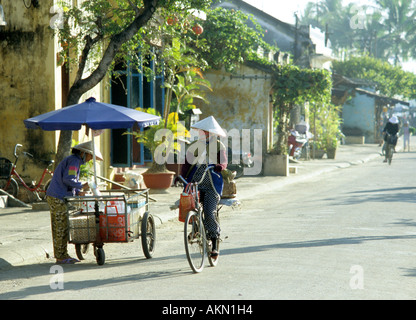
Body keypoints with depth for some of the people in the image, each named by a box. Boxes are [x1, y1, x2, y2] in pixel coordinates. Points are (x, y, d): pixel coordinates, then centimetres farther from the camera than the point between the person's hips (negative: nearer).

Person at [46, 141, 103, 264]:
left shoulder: (74, 161, 22)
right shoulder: (74, 160, -11)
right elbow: (67, 179, -22)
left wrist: (77, 192, 9)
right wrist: (82, 186, -11)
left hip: (55, 197, 10)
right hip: (58, 198, -10)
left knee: (59, 228, 11)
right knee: (62, 228, -7)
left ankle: (62, 255, 15)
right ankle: (61, 257, -4)